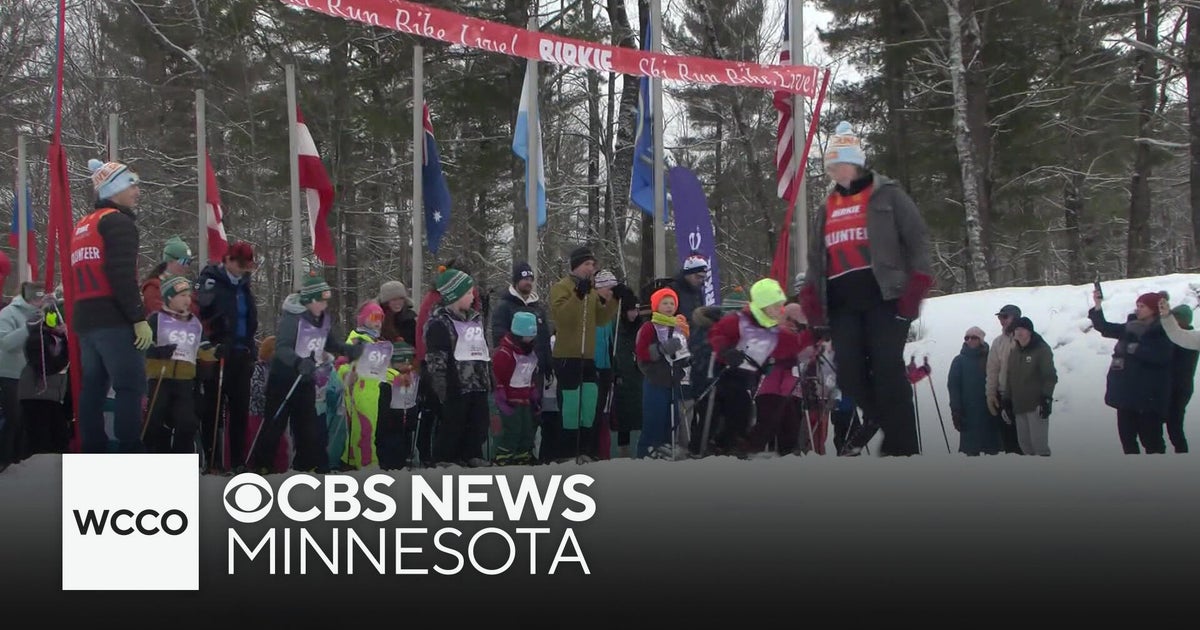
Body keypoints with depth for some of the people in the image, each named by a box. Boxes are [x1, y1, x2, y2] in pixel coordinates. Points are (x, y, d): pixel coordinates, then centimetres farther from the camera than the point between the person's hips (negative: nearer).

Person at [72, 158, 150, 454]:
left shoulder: (82, 227, 23)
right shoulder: (119, 222, -6)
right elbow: (122, 275, -17)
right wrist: (140, 318, -18)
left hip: (85, 319, 9)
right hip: (114, 320, -9)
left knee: (93, 387, 9)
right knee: (130, 386, -10)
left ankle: (93, 453, 9)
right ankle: (129, 456, -15)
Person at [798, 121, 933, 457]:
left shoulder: (886, 196, 5)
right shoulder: (827, 208, 23)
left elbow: (917, 239, -1)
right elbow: (816, 257, 25)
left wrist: (916, 287, -13)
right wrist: (810, 295, 9)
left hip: (884, 296, -5)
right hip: (842, 303, 6)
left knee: (888, 370, -12)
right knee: (849, 372, -4)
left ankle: (903, 447, -9)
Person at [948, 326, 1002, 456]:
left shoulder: (989, 359, 5)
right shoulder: (959, 361, 2)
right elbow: (953, 386, 0)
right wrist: (956, 411, -7)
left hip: (989, 411, 1)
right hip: (969, 413, -1)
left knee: (992, 448, 6)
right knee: (971, 449, 1)